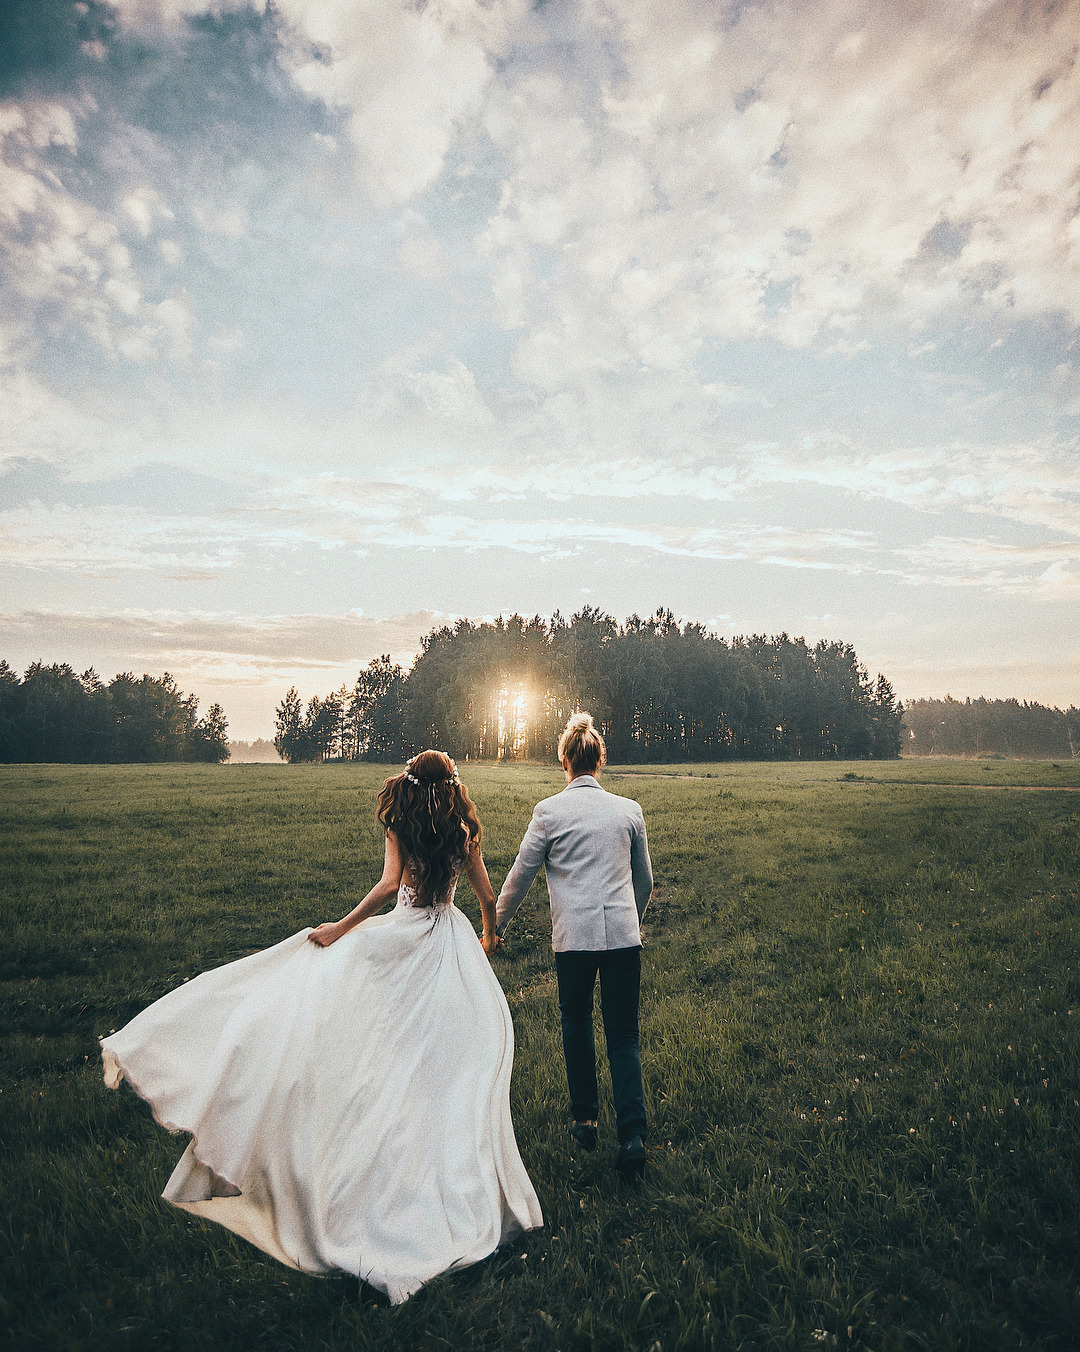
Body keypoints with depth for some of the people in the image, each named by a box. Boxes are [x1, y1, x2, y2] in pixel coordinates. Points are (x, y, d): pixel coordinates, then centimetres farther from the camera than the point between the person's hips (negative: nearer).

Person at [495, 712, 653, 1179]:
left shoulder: (550, 811, -4)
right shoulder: (629, 809, 4)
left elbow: (520, 876, 2)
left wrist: (497, 925, 16)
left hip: (574, 935, -2)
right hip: (623, 934, 2)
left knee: (576, 1023, 20)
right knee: (624, 1035, 11)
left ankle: (585, 1120, 29)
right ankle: (632, 1135, 2)